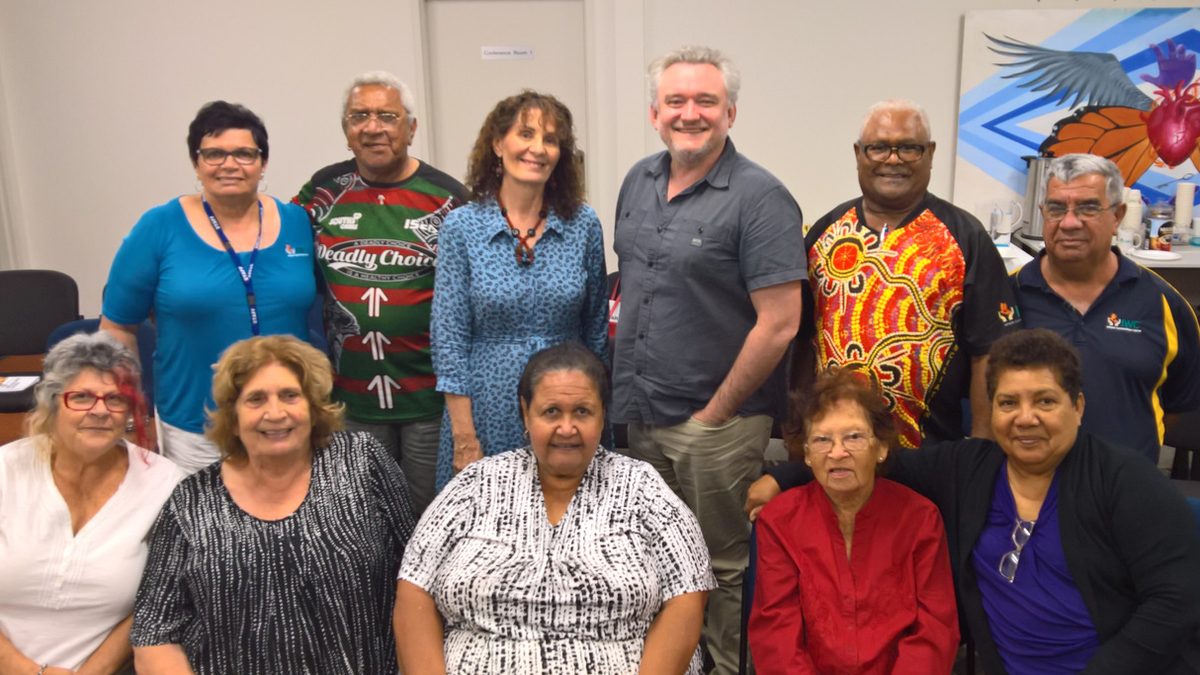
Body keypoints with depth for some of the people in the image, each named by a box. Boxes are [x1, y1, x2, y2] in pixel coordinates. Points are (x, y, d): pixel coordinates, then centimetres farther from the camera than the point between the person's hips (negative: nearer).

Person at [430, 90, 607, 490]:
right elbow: (450, 340, -5)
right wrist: (465, 439, -8)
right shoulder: (461, 227, -4)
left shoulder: (583, 225, 1)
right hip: (489, 413, -1)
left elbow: (596, 328, 8)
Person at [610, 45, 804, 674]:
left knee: (722, 568, 10)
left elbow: (779, 323, -18)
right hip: (641, 413, 7)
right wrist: (626, 378, 11)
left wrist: (716, 413, -13)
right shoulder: (639, 181, 8)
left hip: (715, 423, -7)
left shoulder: (759, 198, -14)